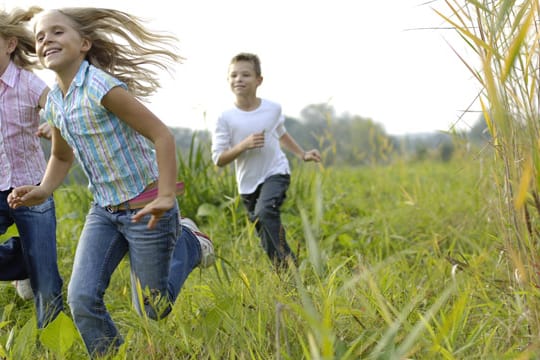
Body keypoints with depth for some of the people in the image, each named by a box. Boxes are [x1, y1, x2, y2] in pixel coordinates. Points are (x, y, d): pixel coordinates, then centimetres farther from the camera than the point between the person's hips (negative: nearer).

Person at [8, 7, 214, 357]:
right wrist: (43, 191, 1)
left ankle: (188, 242, 31)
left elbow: (162, 135, -22)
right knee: (82, 298, -8)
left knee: (153, 310, 8)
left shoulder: (101, 87, -22)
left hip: (145, 209, -6)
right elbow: (62, 156, 20)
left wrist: (166, 197, -28)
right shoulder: (54, 102, 3)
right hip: (104, 210, 6)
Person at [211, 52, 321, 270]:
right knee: (267, 242, 9)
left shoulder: (273, 109, -5)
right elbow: (218, 159, -12)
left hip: (276, 173, -1)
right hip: (248, 183, 1)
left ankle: (289, 261, -23)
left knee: (265, 211, -30)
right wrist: (244, 145, -25)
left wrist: (303, 154, 16)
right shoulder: (225, 119, -12)